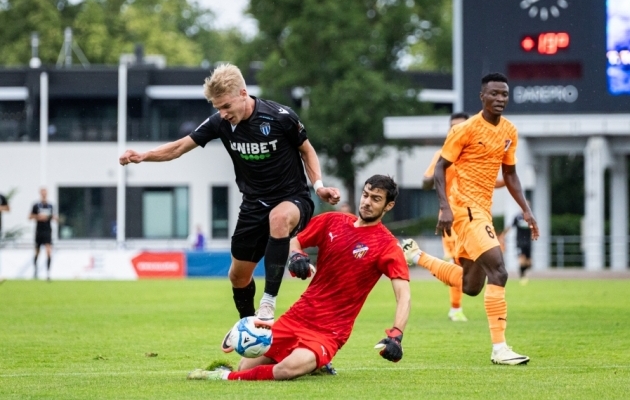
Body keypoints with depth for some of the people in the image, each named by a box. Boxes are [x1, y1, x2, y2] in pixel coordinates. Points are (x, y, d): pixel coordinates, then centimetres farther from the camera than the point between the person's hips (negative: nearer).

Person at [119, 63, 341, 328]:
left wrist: (318, 185, -15)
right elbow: (180, 147, -3)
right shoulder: (219, 122, -8)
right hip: (254, 205, 5)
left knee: (279, 217, -40)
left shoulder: (280, 117, -19)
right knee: (239, 275, 10)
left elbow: (306, 150, -1)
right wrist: (143, 156, -19)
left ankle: (268, 304, -39)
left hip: (293, 199, -5)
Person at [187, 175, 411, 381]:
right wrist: (296, 256, -8)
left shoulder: (387, 246, -9)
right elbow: (294, 241, 17)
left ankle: (227, 378, -10)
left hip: (330, 331, -5)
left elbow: (403, 294, -18)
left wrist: (395, 335, -34)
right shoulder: (332, 221, 5)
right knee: (246, 368, 0)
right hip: (298, 316, 5)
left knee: (286, 370, -31)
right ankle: (309, 362, 22)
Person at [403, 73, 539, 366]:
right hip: (465, 206, -8)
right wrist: (445, 207, -20)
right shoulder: (466, 129, -11)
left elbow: (510, 174, 20)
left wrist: (525, 210, 9)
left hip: (483, 209, 8)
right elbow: (440, 168, -9)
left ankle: (415, 255, 35)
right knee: (497, 269, -21)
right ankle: (499, 348, -19)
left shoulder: (509, 132, 9)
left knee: (471, 285, 16)